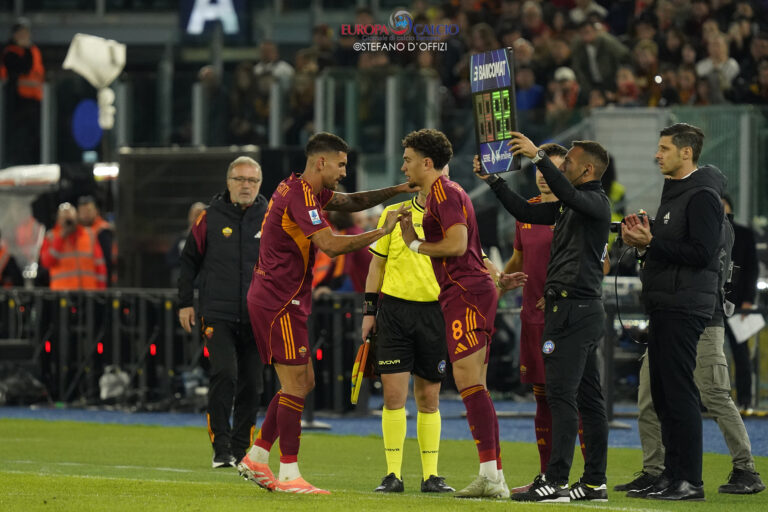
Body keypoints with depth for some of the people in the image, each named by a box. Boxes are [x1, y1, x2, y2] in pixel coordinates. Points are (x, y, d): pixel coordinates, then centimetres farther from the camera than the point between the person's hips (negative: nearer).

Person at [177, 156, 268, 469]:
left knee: (251, 384, 5)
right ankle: (221, 448, -12)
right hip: (218, 314, -2)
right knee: (224, 374, -17)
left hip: (257, 319, 2)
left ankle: (241, 450, 16)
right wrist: (185, 303, 7)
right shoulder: (211, 218, 2)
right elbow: (189, 261, 11)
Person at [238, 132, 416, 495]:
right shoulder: (300, 196, -18)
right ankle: (289, 475, -5)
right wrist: (381, 232, -19)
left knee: (302, 382, 13)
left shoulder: (303, 190, 13)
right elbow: (331, 245, -27)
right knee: (296, 384, -8)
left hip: (270, 299, 10)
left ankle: (256, 458, 17)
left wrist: (395, 191, 13)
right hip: (279, 302, -10)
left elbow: (349, 202, 25)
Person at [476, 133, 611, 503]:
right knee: (587, 396, 9)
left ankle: (555, 481, -17)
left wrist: (537, 156, -35)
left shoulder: (597, 202, -9)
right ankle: (594, 482, 11)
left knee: (561, 393, -13)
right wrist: (492, 180, 17)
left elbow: (569, 194, -29)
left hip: (573, 308, -10)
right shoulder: (568, 206, 20)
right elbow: (526, 213, 23)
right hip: (579, 309, 10)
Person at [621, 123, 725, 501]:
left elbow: (700, 253, -21)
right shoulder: (674, 192, 20)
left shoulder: (702, 196, -12)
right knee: (663, 393, 11)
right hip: (665, 306, 10)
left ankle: (689, 481, -9)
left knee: (679, 392, -10)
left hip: (684, 308, -10)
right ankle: (672, 476, 16)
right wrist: (644, 241, 6)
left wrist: (651, 243, -18)